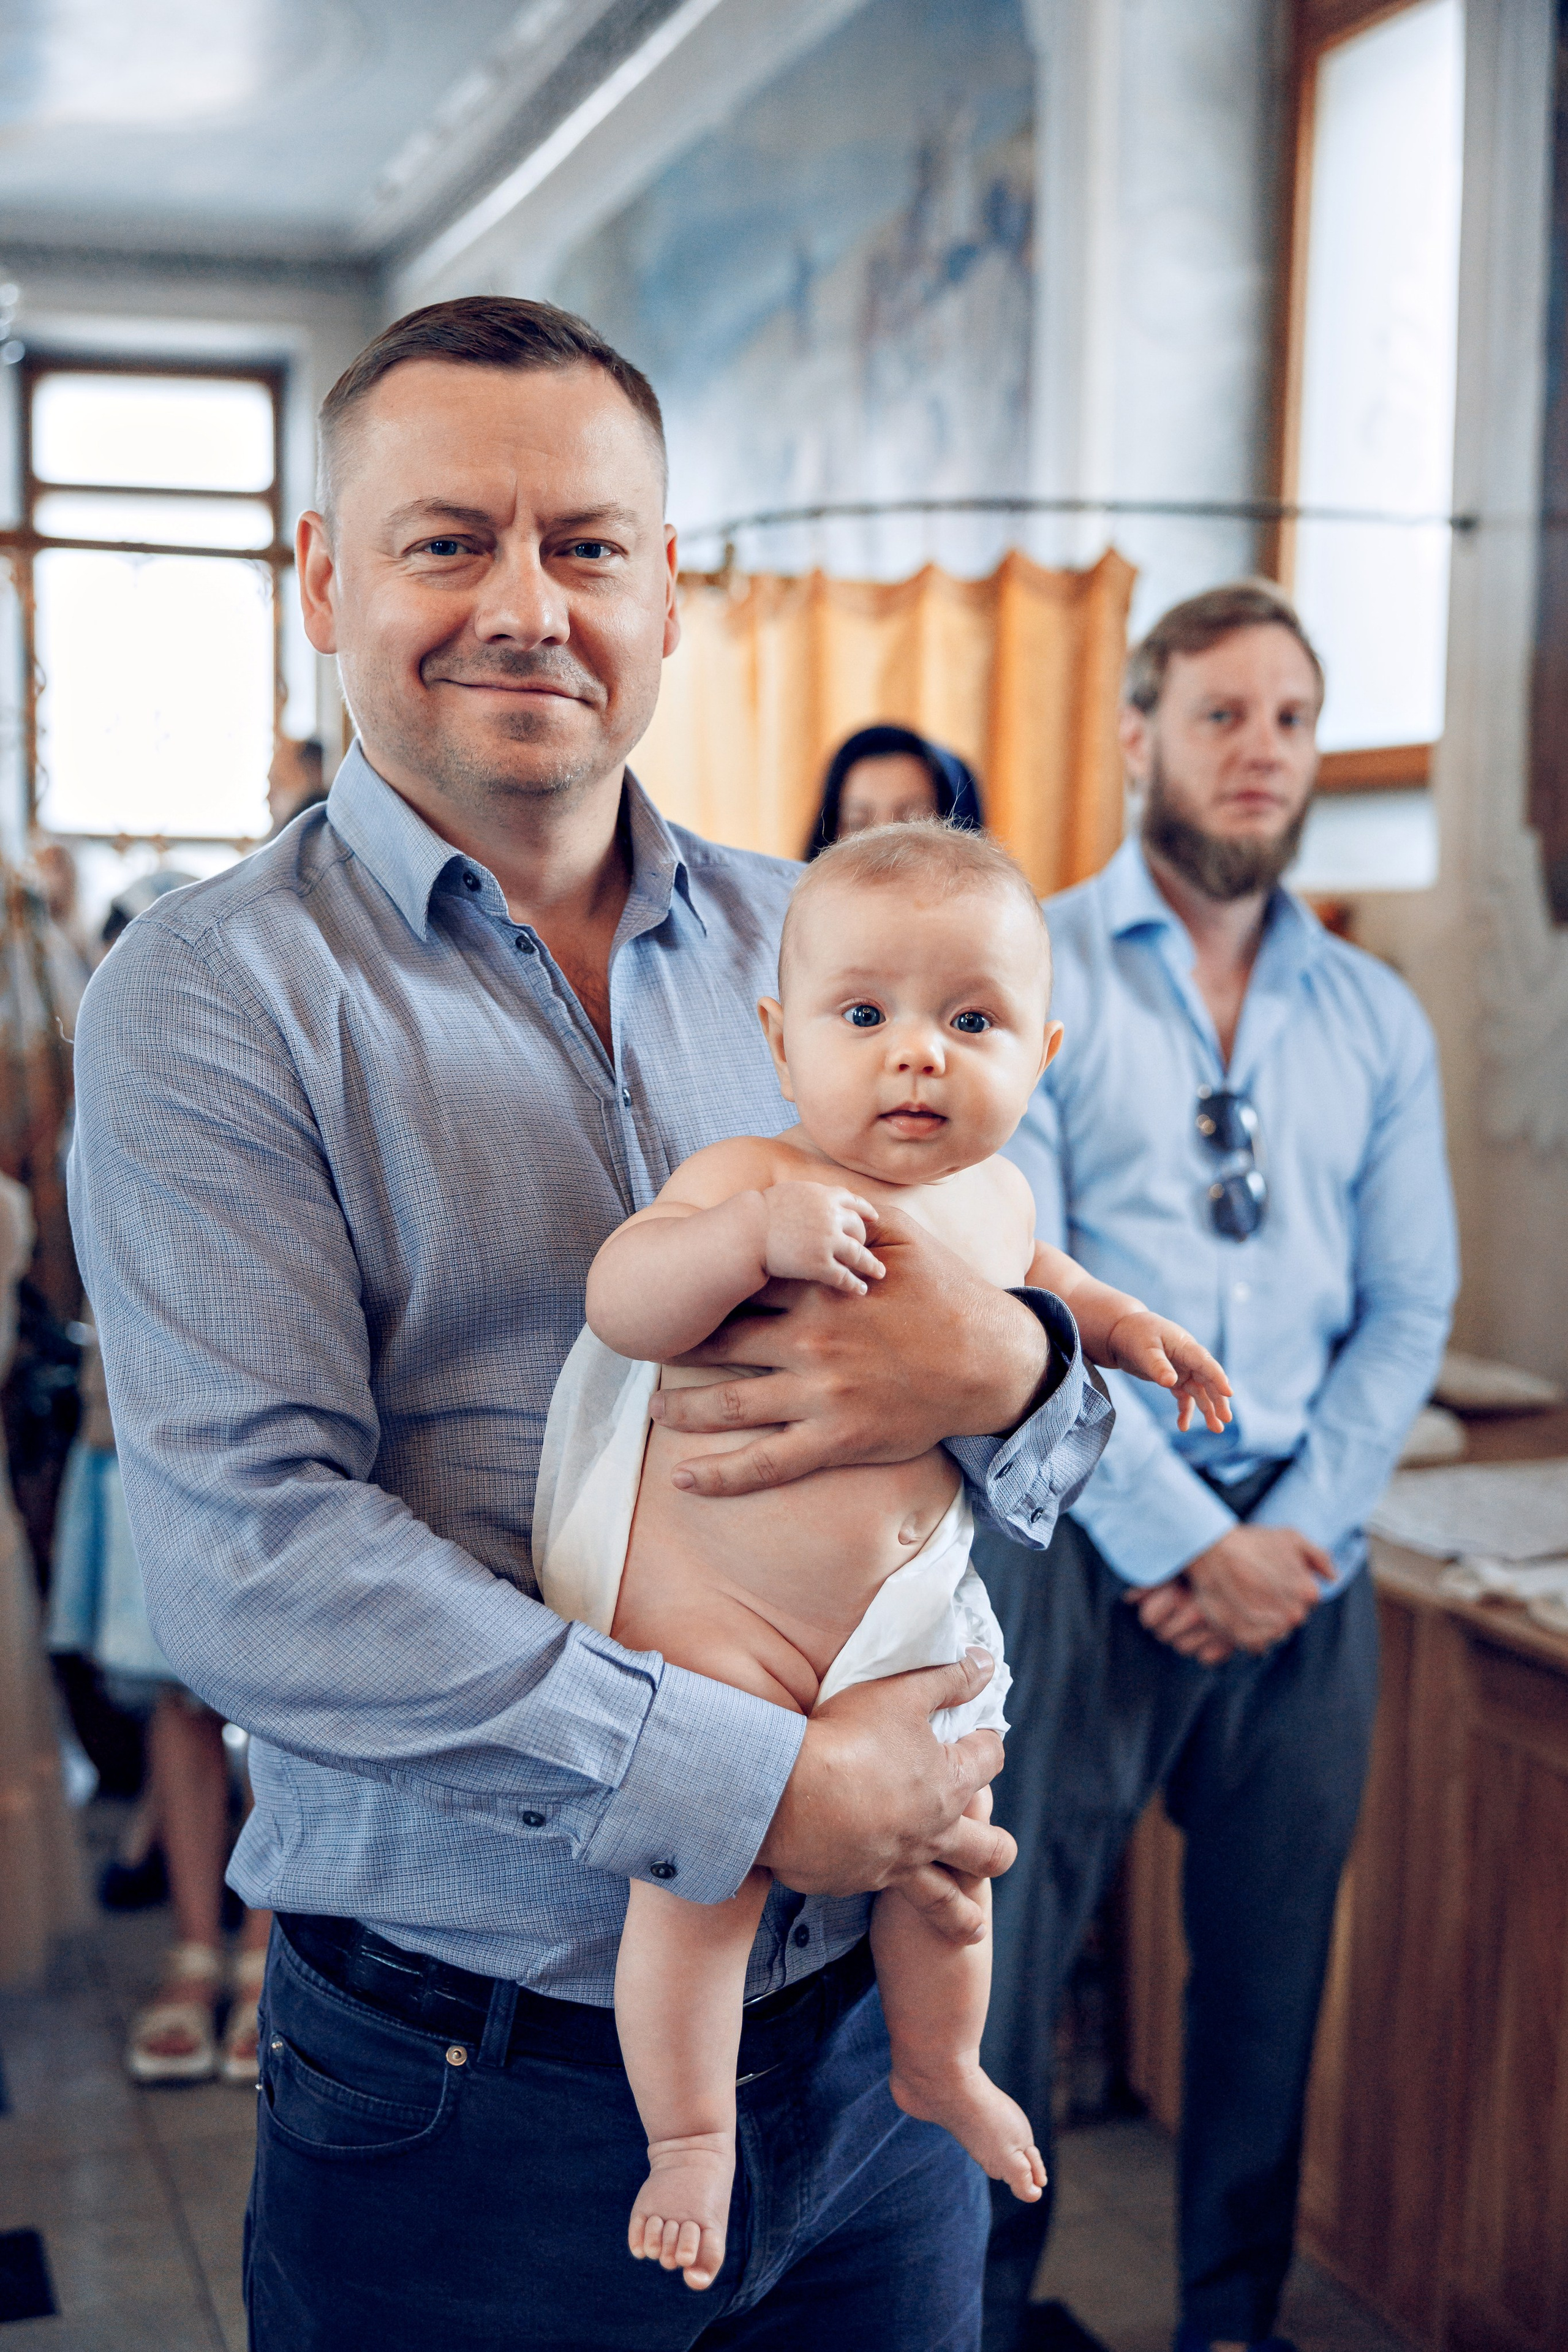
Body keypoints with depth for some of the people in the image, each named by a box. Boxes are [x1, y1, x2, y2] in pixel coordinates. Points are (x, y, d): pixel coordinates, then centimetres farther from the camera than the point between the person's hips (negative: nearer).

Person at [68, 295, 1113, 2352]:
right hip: (466, 2090, -4)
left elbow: (1057, 1457, 7)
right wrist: (755, 1790, -23)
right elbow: (253, 1562, -19)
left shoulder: (810, 947, 5)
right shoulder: (214, 1003, -9)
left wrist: (1001, 1373, -17)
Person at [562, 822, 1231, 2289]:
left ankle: (940, 2065, 46)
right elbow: (618, 1298, -34)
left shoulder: (992, 1196, 3)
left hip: (907, 1613, 7)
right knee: (709, 1863, -11)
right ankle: (689, 2136, 14)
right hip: (709, 1602, -7)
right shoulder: (750, 1181, -21)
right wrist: (760, 1231, -45)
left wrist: (1109, 1318, 17)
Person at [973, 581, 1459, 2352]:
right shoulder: (1027, 973, -3)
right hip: (1080, 1534, -4)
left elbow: (1408, 1310, 7)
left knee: (1269, 1967, 12)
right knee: (1002, 1950, 2)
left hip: (1303, 1556, 4)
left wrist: (1292, 1538, -6)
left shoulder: (1377, 1019, 10)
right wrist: (1186, 1541, -12)